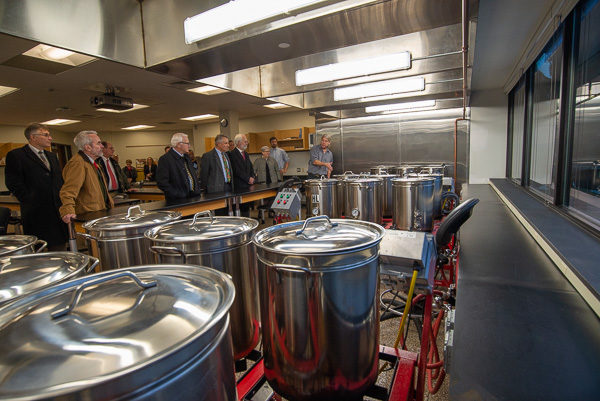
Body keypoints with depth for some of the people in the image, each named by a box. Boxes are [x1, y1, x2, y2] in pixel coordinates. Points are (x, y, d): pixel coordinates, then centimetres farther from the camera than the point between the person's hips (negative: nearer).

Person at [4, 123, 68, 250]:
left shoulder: (52, 156, 18)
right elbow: (13, 183, -9)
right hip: (36, 214, -6)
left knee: (60, 246, 8)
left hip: (58, 210, 6)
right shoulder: (15, 155, -3)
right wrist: (31, 202, -10)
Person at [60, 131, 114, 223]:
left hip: (100, 214, 9)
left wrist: (110, 203, 25)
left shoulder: (92, 163, 17)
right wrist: (68, 211, -41)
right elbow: (69, 191, -28)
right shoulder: (77, 163, -16)